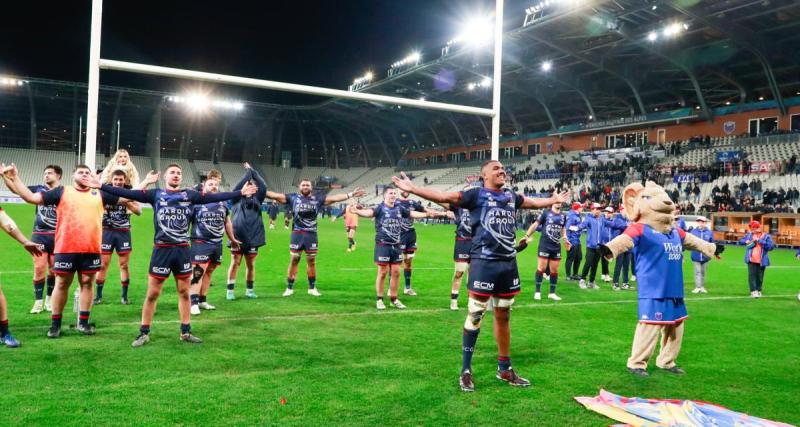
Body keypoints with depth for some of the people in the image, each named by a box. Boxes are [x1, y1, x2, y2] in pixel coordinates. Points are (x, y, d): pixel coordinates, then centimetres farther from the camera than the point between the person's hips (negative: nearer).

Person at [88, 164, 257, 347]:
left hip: (183, 250, 2)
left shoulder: (190, 195, 4)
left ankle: (185, 332, 22)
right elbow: (128, 193, -6)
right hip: (162, 250, -2)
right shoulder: (156, 195, 0)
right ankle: (144, 333, 17)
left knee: (184, 292, 11)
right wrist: (101, 186, -13)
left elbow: (215, 197, 0)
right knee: (152, 293, 4)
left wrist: (240, 193, -5)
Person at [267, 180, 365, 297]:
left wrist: (351, 194, -1)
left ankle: (312, 288, 22)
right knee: (294, 260, 3)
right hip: (297, 234, -2)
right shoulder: (293, 197, 0)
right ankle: (289, 288, 13)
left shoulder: (317, 198, 4)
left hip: (311, 234, 2)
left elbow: (334, 198, 3)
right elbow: (276, 195, -5)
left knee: (311, 261, 10)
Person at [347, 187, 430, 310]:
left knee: (396, 272, 8)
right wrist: (357, 211, -47)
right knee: (383, 272, 2)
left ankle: (394, 299, 22)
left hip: (396, 245, 5)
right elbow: (370, 212, -27)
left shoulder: (399, 209, 7)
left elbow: (413, 214, 17)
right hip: (383, 245, -5)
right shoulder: (380, 208, -9)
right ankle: (379, 300, 15)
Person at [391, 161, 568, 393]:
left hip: (508, 263, 6)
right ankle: (466, 371, 10)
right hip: (484, 263, -6)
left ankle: (505, 369, 28)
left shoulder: (511, 196, 14)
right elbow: (443, 197, -12)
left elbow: (535, 203, 34)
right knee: (474, 315, -1)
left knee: (503, 316, 15)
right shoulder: (477, 195, -4)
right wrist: (412, 188, -21)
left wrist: (554, 200, 46)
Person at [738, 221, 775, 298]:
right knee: (752, 275, -5)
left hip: (761, 261, -2)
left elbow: (771, 246, -14)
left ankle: (758, 290, 22)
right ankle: (753, 291, -4)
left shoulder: (766, 236, -2)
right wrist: (747, 241, -6)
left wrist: (760, 241, -18)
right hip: (751, 260, 2)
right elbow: (740, 241, 16)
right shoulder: (749, 235, 8)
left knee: (759, 277, 7)